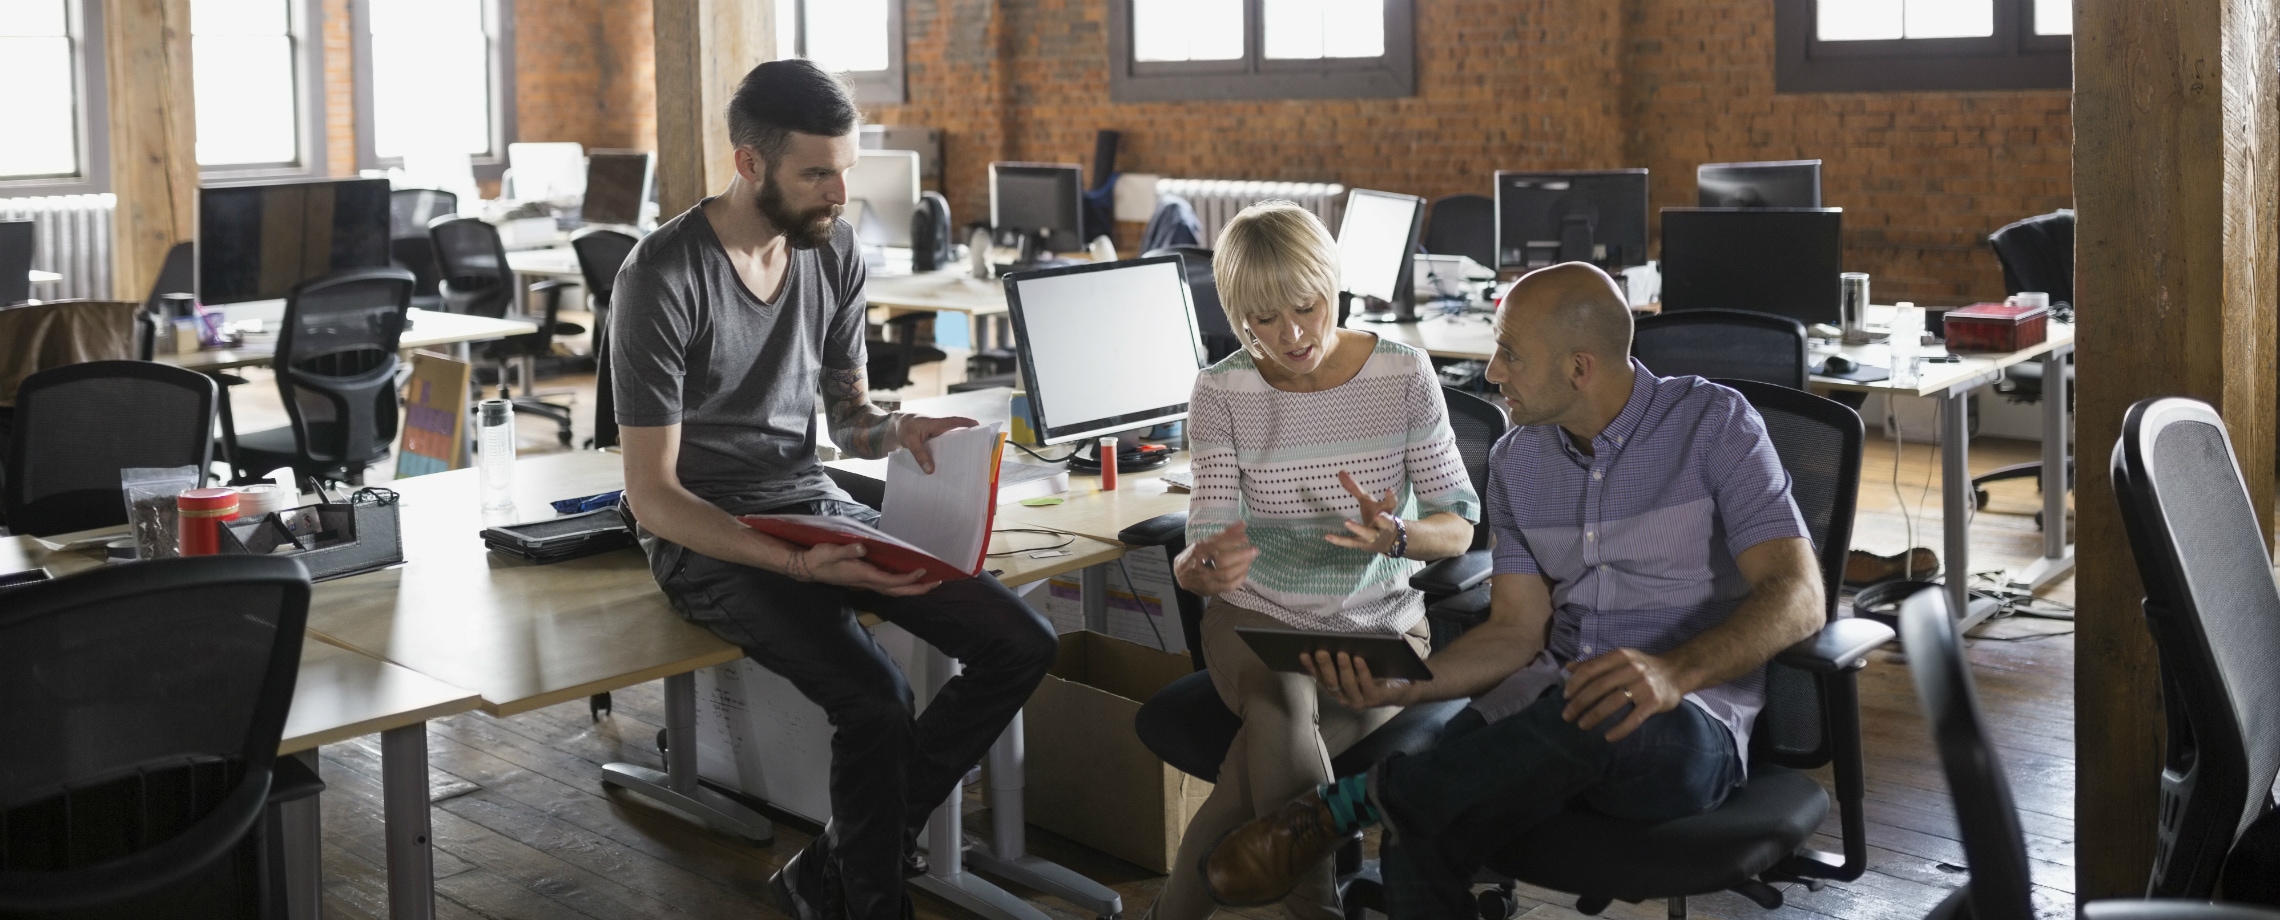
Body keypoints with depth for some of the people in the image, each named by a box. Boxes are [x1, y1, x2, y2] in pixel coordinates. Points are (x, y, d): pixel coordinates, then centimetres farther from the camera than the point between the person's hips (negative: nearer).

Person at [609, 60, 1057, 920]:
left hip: (815, 501, 7)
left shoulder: (835, 250, 2)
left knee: (1022, 645, -8)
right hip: (708, 534, -7)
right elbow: (652, 495, -18)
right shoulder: (662, 277, -18)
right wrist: (797, 564, -30)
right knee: (876, 698, -30)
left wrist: (896, 428, -10)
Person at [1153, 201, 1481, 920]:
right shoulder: (1222, 392, -5)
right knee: (1281, 711, -36)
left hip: (1380, 624, 0)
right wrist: (1199, 566, -35)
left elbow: (1459, 526, -4)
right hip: (1260, 615, 1)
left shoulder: (1402, 375, -7)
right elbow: (1208, 535, -9)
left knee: (1267, 751, -31)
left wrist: (1397, 536, -29)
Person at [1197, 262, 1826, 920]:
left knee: (1601, 716, -42)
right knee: (1419, 839, -29)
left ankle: (1350, 803, -26)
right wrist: (1402, 684, -12)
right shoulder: (1517, 460, 11)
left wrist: (1674, 673, -33)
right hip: (1552, 703, 4)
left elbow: (1797, 594, -15)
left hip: (1690, 720, -4)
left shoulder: (1715, 423, -6)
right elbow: (1518, 631, 8)